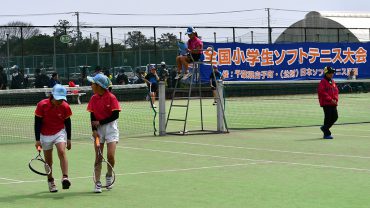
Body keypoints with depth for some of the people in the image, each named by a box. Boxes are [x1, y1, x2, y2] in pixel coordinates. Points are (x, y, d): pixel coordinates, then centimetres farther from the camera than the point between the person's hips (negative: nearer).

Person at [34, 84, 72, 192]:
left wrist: (69, 139, 5)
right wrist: (37, 140, -12)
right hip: (45, 135, 0)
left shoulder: (65, 107, -12)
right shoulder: (42, 105, -17)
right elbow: (37, 123, -10)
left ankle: (65, 178, -29)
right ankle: (50, 182, 22)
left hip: (60, 132, 0)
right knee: (48, 159, 7)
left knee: (62, 152, -23)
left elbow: (67, 123, 1)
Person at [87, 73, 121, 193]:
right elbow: (92, 116, 2)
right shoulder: (94, 99, 3)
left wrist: (100, 122, -13)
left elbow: (115, 115, -12)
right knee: (98, 157, 1)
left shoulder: (111, 98, -10)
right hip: (98, 129, 4)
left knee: (110, 155, -11)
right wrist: (94, 129, -11)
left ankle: (109, 175, 17)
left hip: (110, 127, -4)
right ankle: (97, 183, 6)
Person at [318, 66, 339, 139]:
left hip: (333, 103, 7)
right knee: (328, 117, -5)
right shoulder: (323, 81, -7)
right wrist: (330, 99, -17)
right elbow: (321, 92, -16)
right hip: (326, 103, -7)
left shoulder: (332, 81, 16)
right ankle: (327, 134, 1)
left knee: (335, 117, 8)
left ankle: (324, 128, 27)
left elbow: (336, 91, 17)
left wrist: (335, 99, -2)